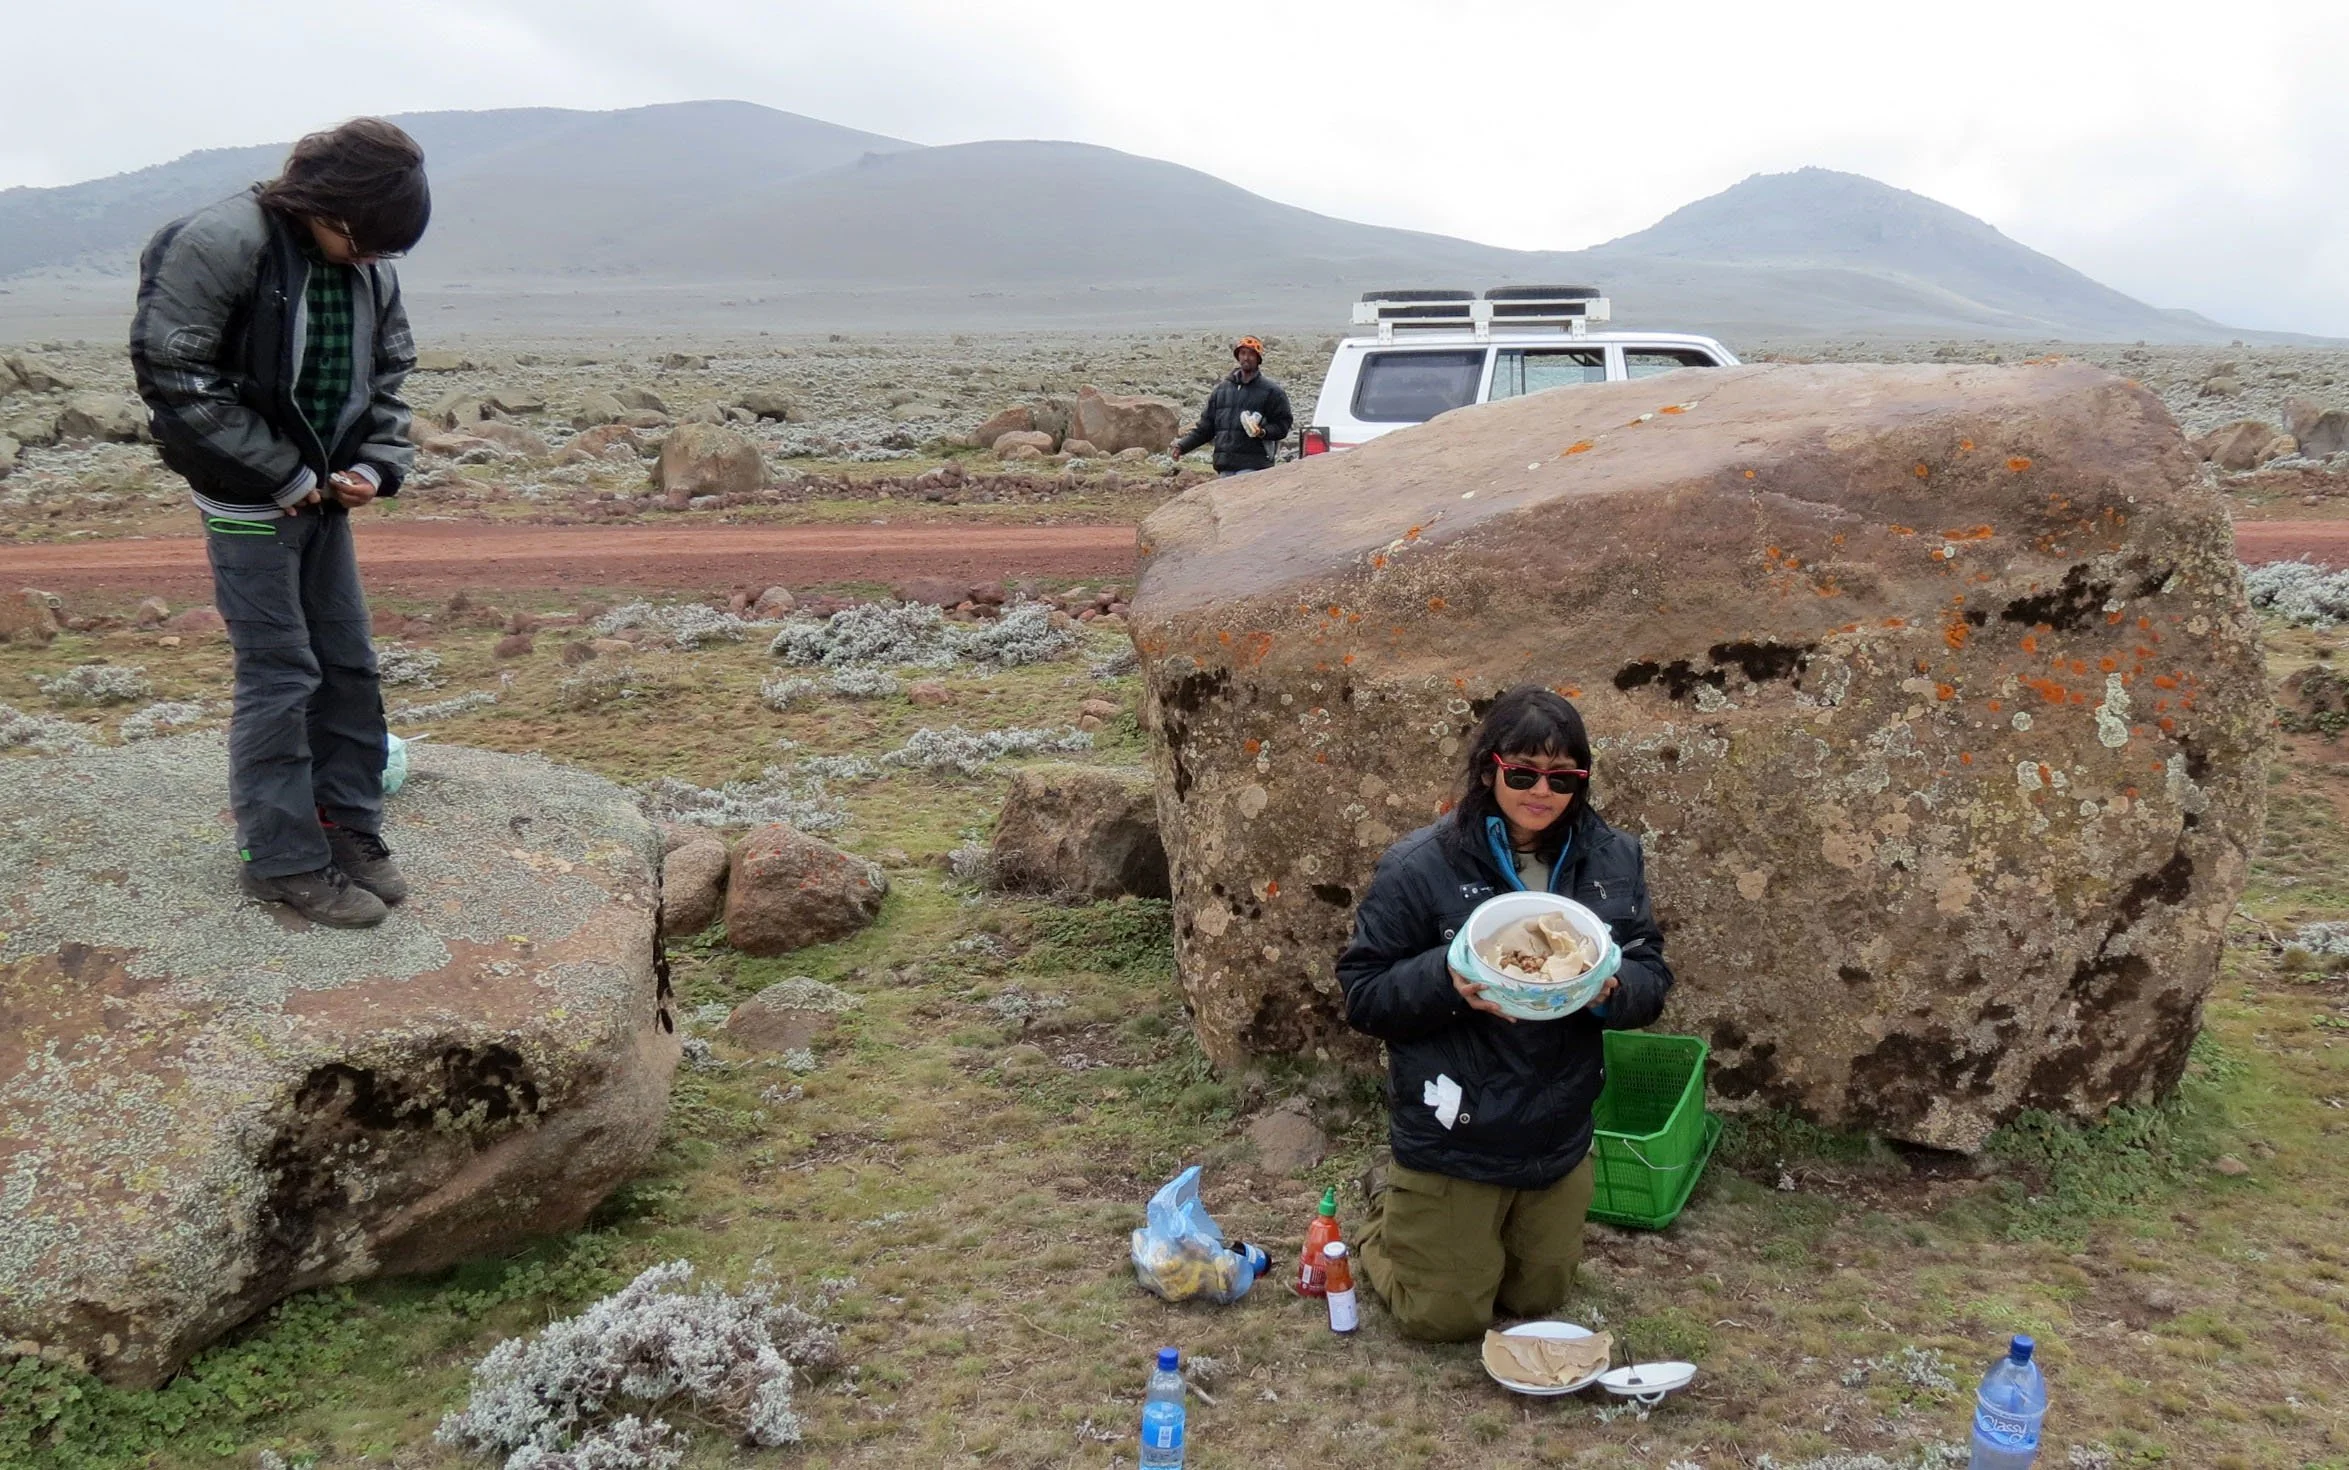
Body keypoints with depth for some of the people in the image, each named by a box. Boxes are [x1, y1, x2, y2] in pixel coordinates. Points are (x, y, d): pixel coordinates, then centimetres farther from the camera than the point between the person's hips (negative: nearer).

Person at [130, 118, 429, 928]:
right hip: (247, 499, -7)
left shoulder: (367, 266, 2)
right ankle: (283, 859, 7)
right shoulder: (220, 245, -18)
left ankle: (350, 825, 24)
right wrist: (283, 475, -17)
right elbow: (173, 376, -18)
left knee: (350, 664, 10)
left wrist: (376, 465, -4)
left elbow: (387, 374, 13)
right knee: (280, 676, -4)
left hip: (323, 495, 7)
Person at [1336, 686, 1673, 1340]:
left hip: (1559, 1136, 5)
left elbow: (1652, 980, 1)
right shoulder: (1421, 866, -17)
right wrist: (1447, 980, -32)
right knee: (1446, 1316, 9)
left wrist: (1611, 987, -23)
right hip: (1451, 1136, -4)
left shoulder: (1614, 860, -4)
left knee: (1539, 1299, 22)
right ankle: (1387, 1214, 39)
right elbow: (1362, 993, -13)